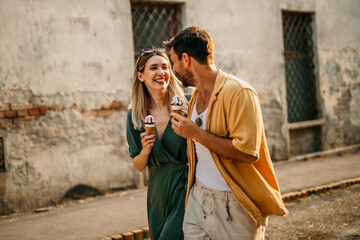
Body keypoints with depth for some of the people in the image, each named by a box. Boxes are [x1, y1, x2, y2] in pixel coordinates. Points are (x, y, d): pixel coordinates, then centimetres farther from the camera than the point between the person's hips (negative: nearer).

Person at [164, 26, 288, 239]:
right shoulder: (196, 96, 11)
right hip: (197, 198, 7)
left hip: (234, 205, -7)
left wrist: (196, 133, -22)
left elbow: (247, 152, -26)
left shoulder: (238, 93, -17)